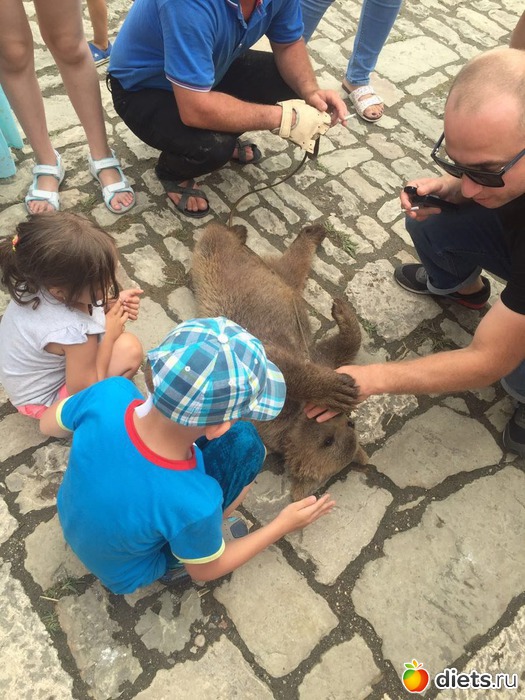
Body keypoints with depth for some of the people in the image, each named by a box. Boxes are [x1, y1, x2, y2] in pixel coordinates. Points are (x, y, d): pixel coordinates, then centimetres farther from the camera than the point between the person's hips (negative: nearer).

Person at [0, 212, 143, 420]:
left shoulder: (36, 281, -20)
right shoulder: (73, 332, -41)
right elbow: (83, 390, -24)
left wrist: (112, 304, -15)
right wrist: (109, 335, -21)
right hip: (43, 398, -7)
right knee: (129, 350, -23)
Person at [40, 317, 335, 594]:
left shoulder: (109, 393, -33)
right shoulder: (193, 504, -40)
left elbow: (49, 425, -7)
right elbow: (205, 570, -15)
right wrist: (283, 525, -5)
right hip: (126, 575, -3)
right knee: (243, 442, -14)